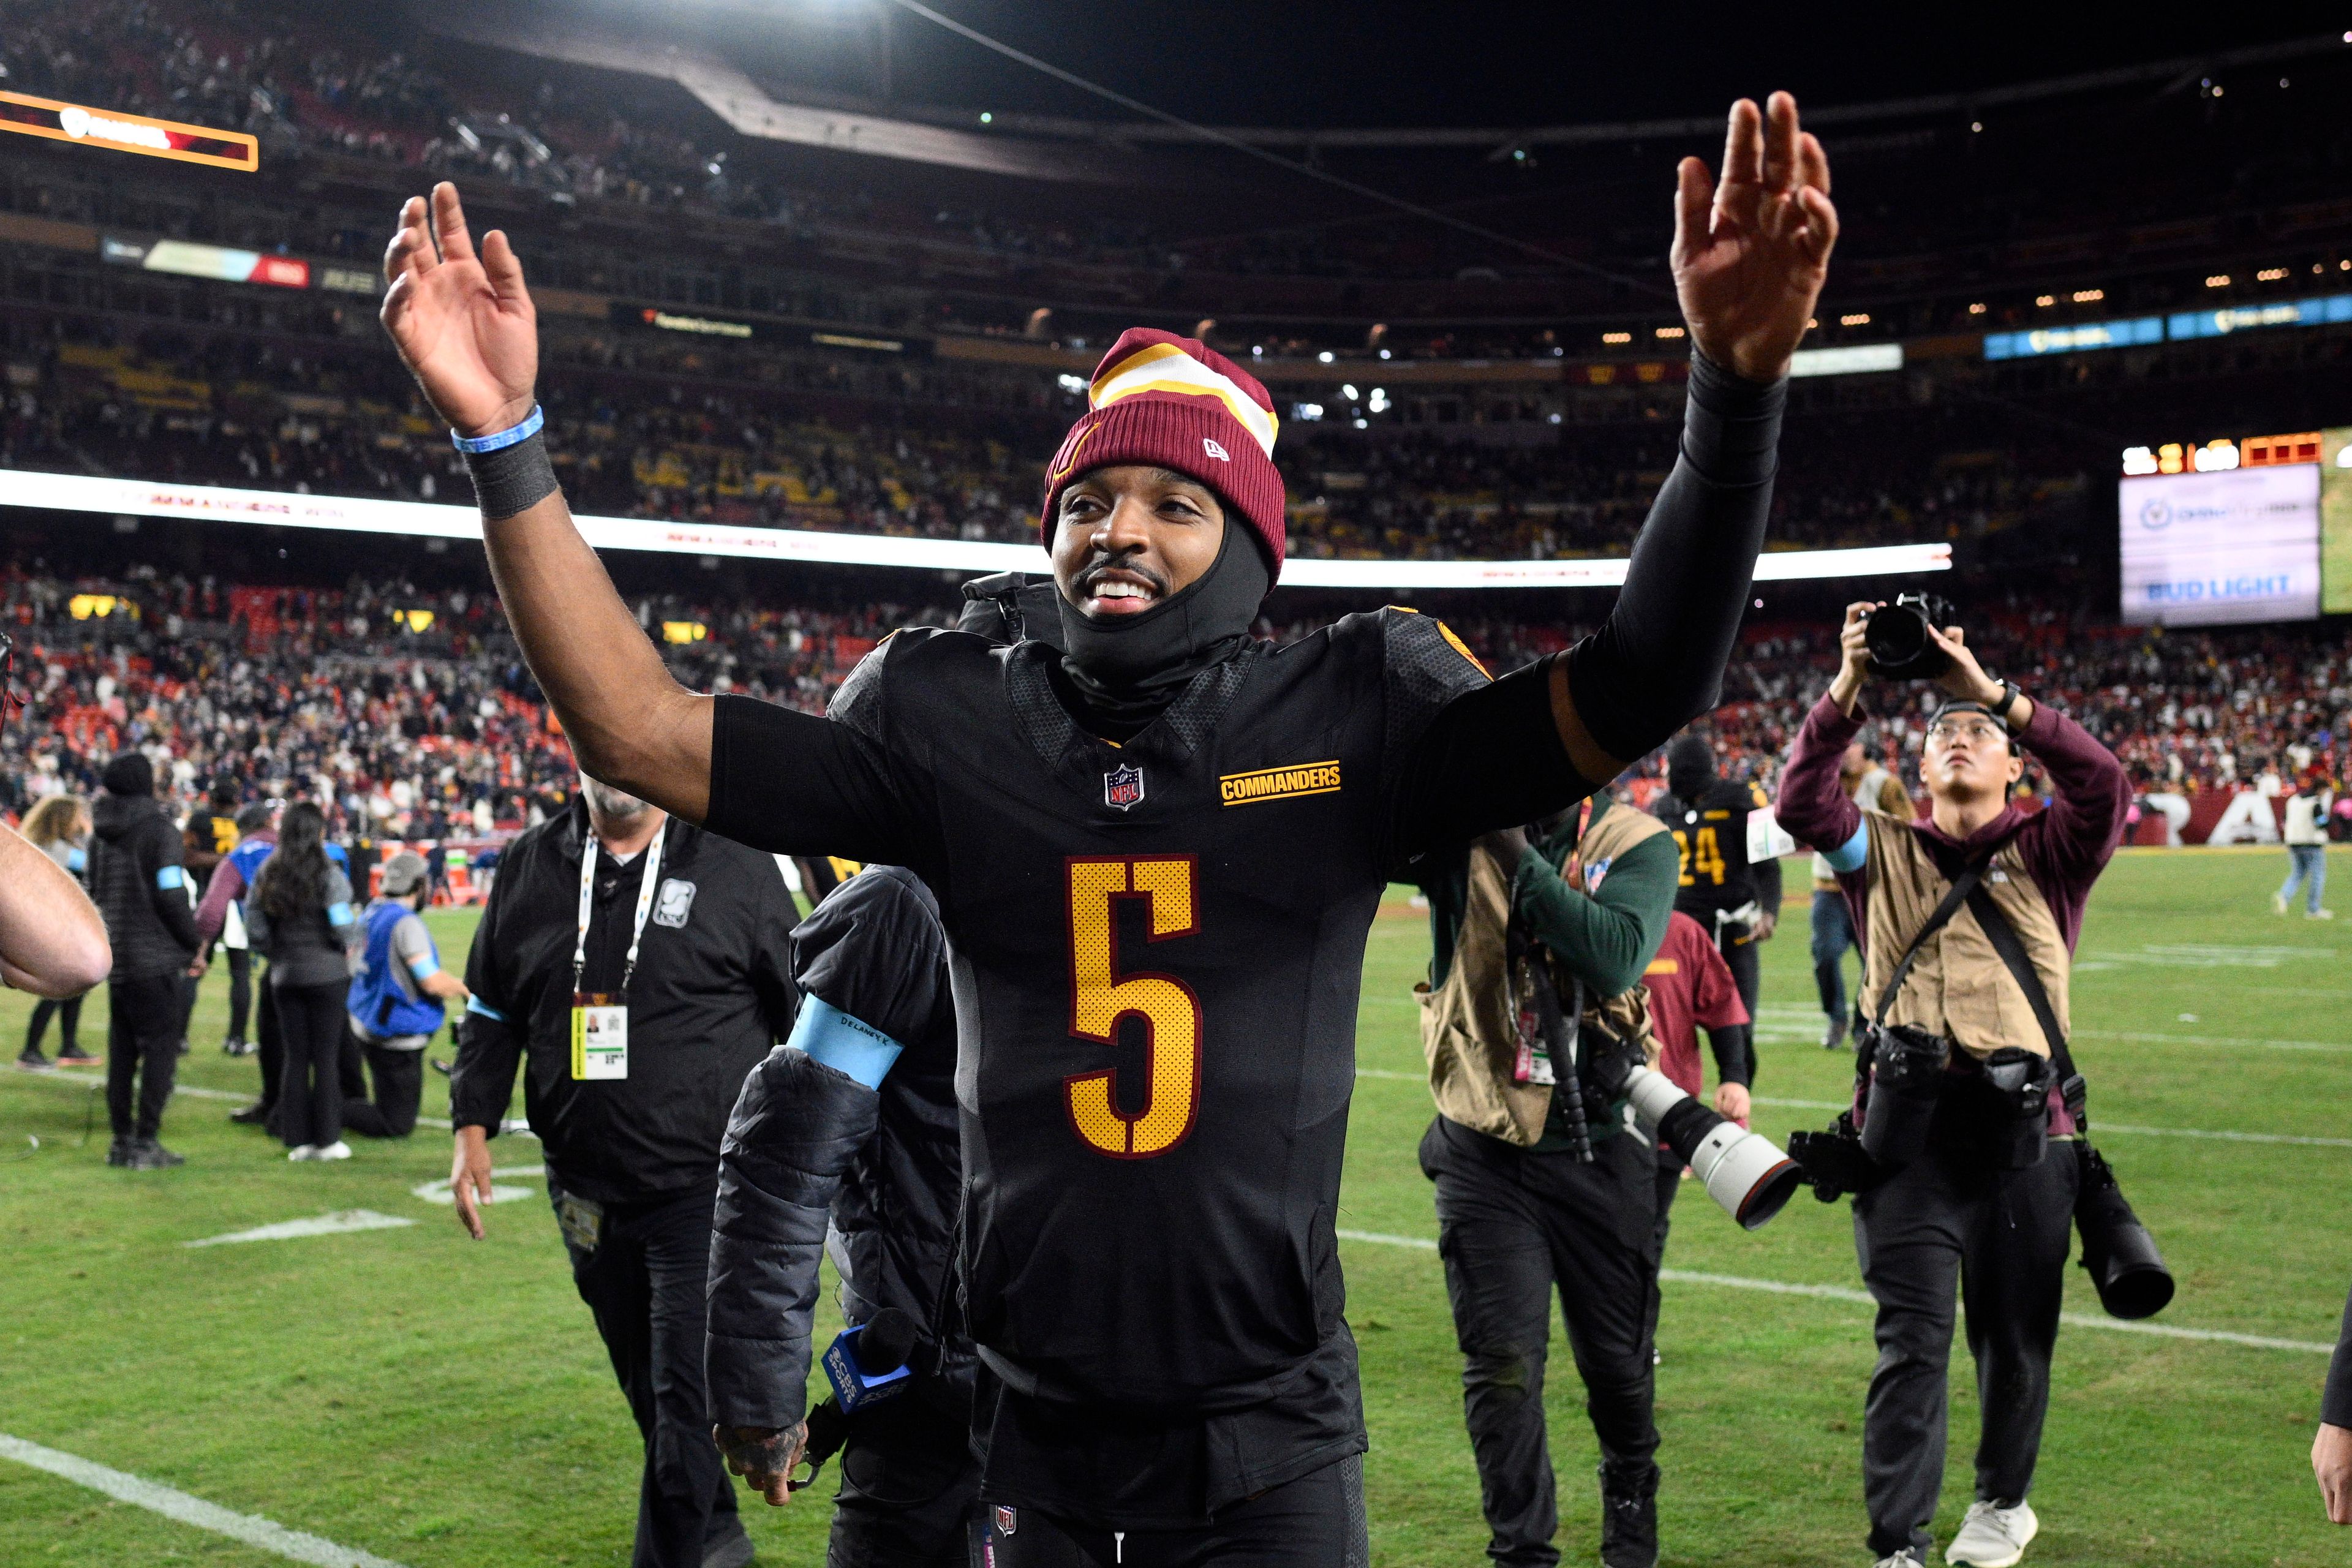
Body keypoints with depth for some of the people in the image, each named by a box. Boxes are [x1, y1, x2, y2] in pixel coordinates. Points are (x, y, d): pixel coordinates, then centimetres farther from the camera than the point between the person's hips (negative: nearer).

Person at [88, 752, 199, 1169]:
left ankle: (122, 1140, 16)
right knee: (160, 1046, -2)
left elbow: (94, 892, 17)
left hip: (114, 958, 7)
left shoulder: (101, 835, 10)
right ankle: (145, 1142, -4)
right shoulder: (159, 830, -12)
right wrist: (191, 940, -4)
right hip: (154, 957, -7)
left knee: (121, 1049, 12)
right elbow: (171, 896, -15)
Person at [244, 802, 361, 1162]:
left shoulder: (267, 874, 2)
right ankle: (327, 1140, 5)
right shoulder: (328, 875, -13)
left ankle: (298, 1140, 11)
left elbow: (254, 924, 2)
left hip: (285, 977, 4)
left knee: (294, 1060, 10)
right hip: (327, 974, -4)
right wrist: (351, 944, 4)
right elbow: (344, 926, -16)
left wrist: (277, 953, 14)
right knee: (326, 1059, 3)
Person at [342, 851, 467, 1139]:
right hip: (396, 1036, -9)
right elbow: (433, 983, -23)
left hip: (364, 1025, 9)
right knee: (397, 1125, 0)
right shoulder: (406, 923, -20)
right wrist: (468, 990, -6)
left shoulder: (373, 912, 6)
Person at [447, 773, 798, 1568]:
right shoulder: (531, 867, 6)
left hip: (705, 1184, -5)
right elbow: (492, 1011, 15)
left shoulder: (736, 865, -6)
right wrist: (472, 1125, 5)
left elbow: (801, 1015, 0)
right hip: (588, 1191, 5)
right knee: (650, 1394, 17)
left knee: (685, 1398, -7)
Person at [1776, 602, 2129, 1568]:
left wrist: (1995, 691, -13)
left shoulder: (2045, 858, 10)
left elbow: (2108, 791, -9)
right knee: (1911, 1343, -6)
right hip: (1911, 1129, 0)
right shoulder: (1884, 854, 13)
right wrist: (1847, 691, -16)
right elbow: (1802, 805, -5)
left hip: (2025, 1132, 1)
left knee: (2015, 1343, 13)